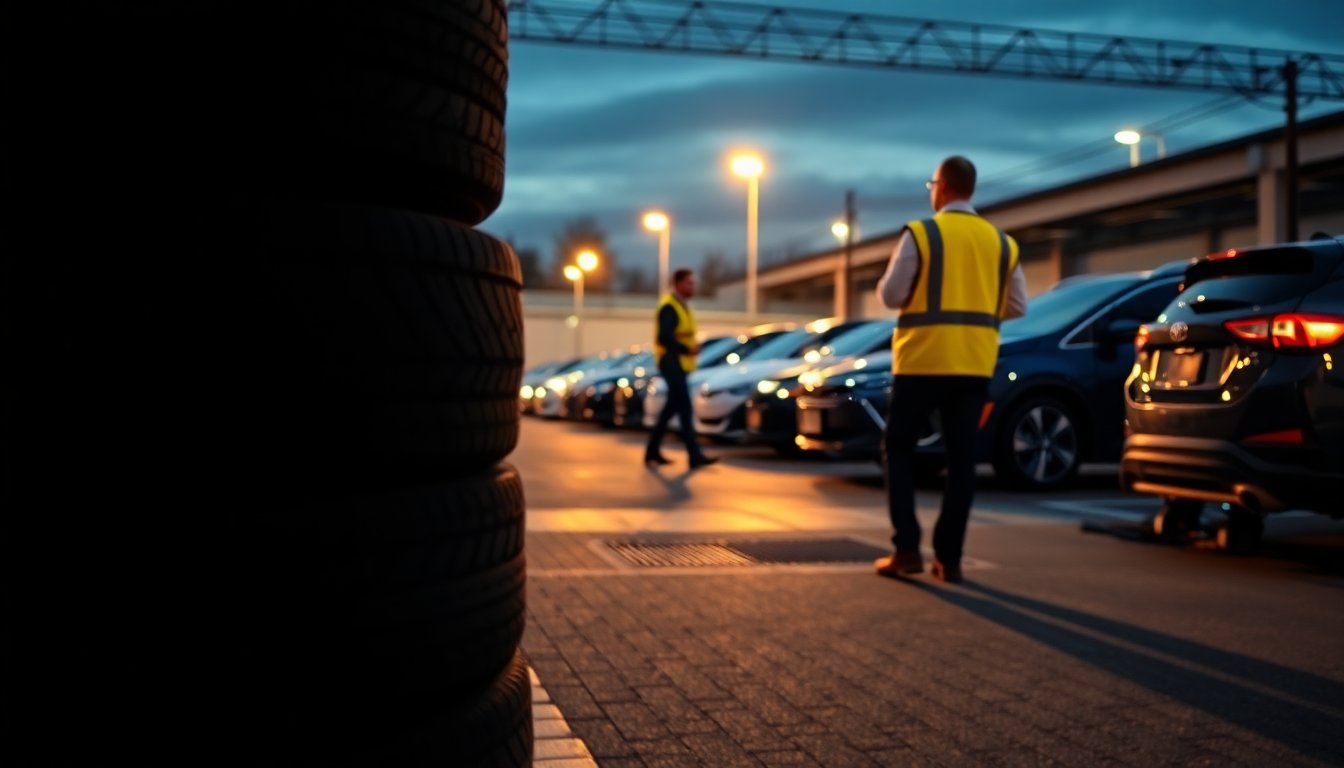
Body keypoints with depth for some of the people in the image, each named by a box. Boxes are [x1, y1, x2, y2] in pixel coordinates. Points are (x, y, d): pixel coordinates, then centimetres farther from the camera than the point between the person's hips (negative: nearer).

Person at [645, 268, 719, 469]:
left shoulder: (681, 306, 17)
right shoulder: (669, 307, -14)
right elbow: (664, 338, -23)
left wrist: (692, 347, 2)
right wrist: (688, 349, -18)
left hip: (679, 364, 10)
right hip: (671, 363, -10)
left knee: (672, 407, 12)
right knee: (685, 408, -13)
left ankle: (653, 451, 20)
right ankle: (695, 456, -15)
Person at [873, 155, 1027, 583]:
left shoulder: (920, 234, -6)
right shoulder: (1001, 242, 9)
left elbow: (890, 295, -6)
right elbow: (1017, 306, 10)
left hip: (924, 359, -4)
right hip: (975, 363, 4)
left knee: (899, 449, 10)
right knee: (961, 458, 7)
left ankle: (907, 549, 2)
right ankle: (949, 558, 8)